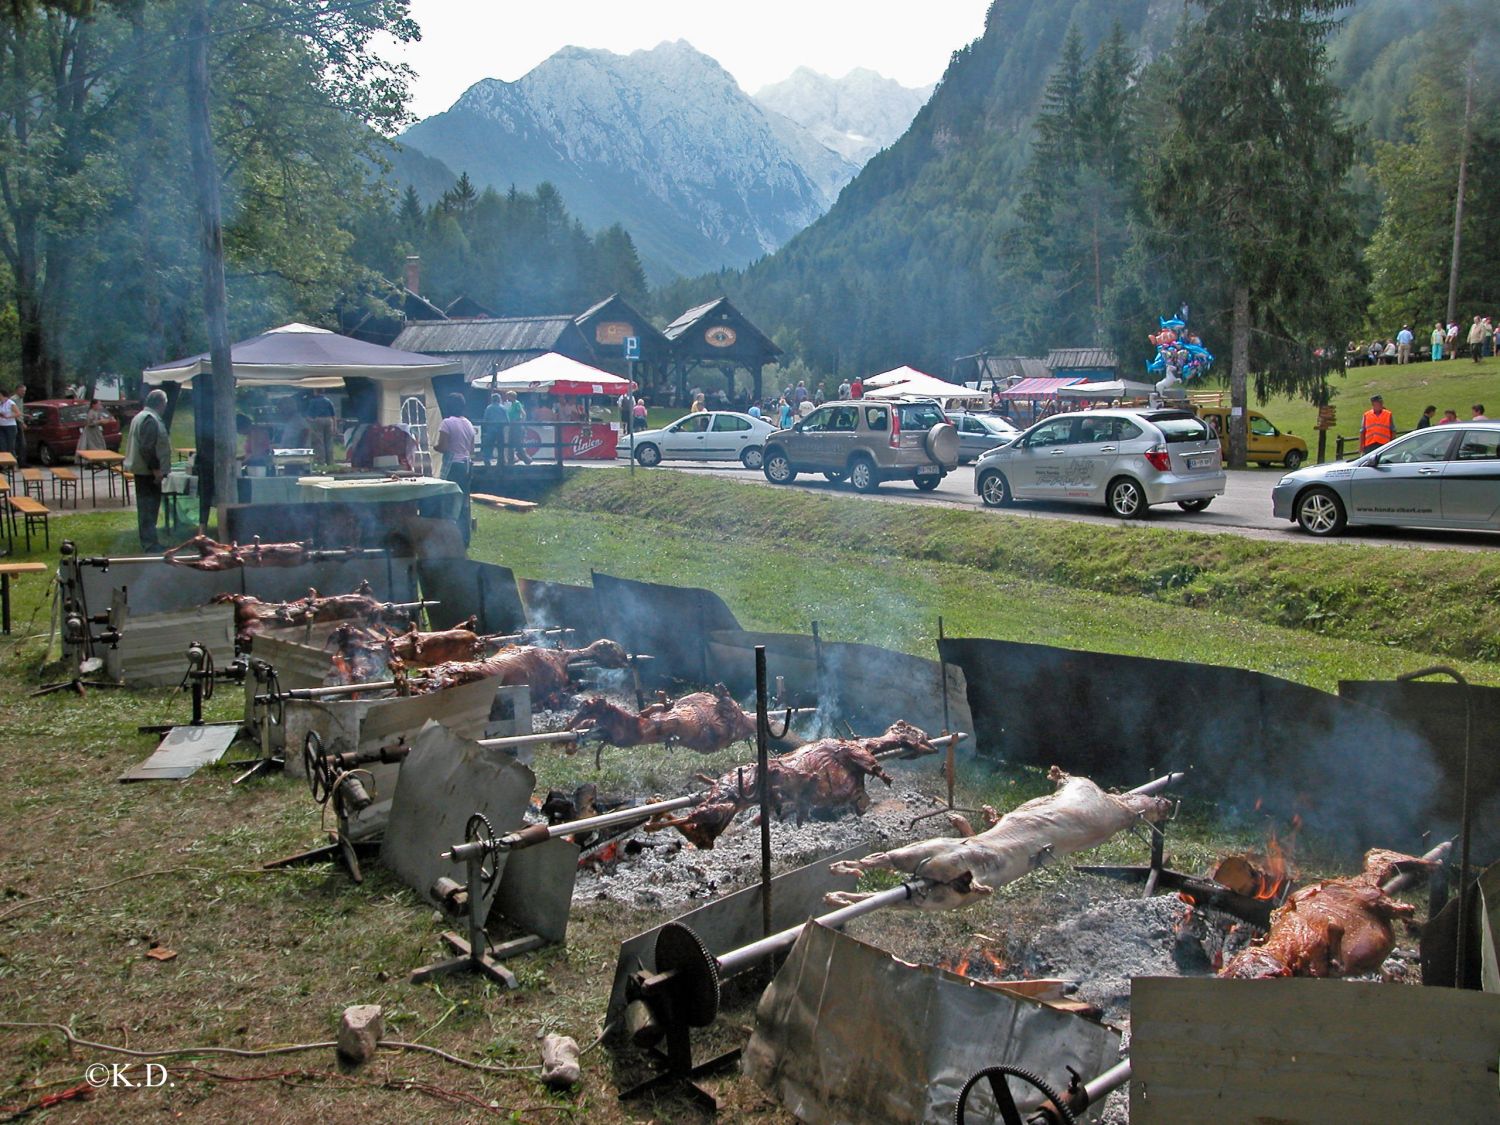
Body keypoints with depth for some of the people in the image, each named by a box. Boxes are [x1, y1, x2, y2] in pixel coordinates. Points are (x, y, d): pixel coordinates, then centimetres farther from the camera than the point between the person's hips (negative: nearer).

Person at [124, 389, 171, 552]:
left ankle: (148, 542, 23)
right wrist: (156, 469, -22)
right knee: (150, 508, -10)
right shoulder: (151, 419, -18)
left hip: (142, 470, 11)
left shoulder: (140, 417, 17)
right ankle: (150, 545, -10)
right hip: (149, 471, -11)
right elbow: (147, 448, -25)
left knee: (146, 507, 16)